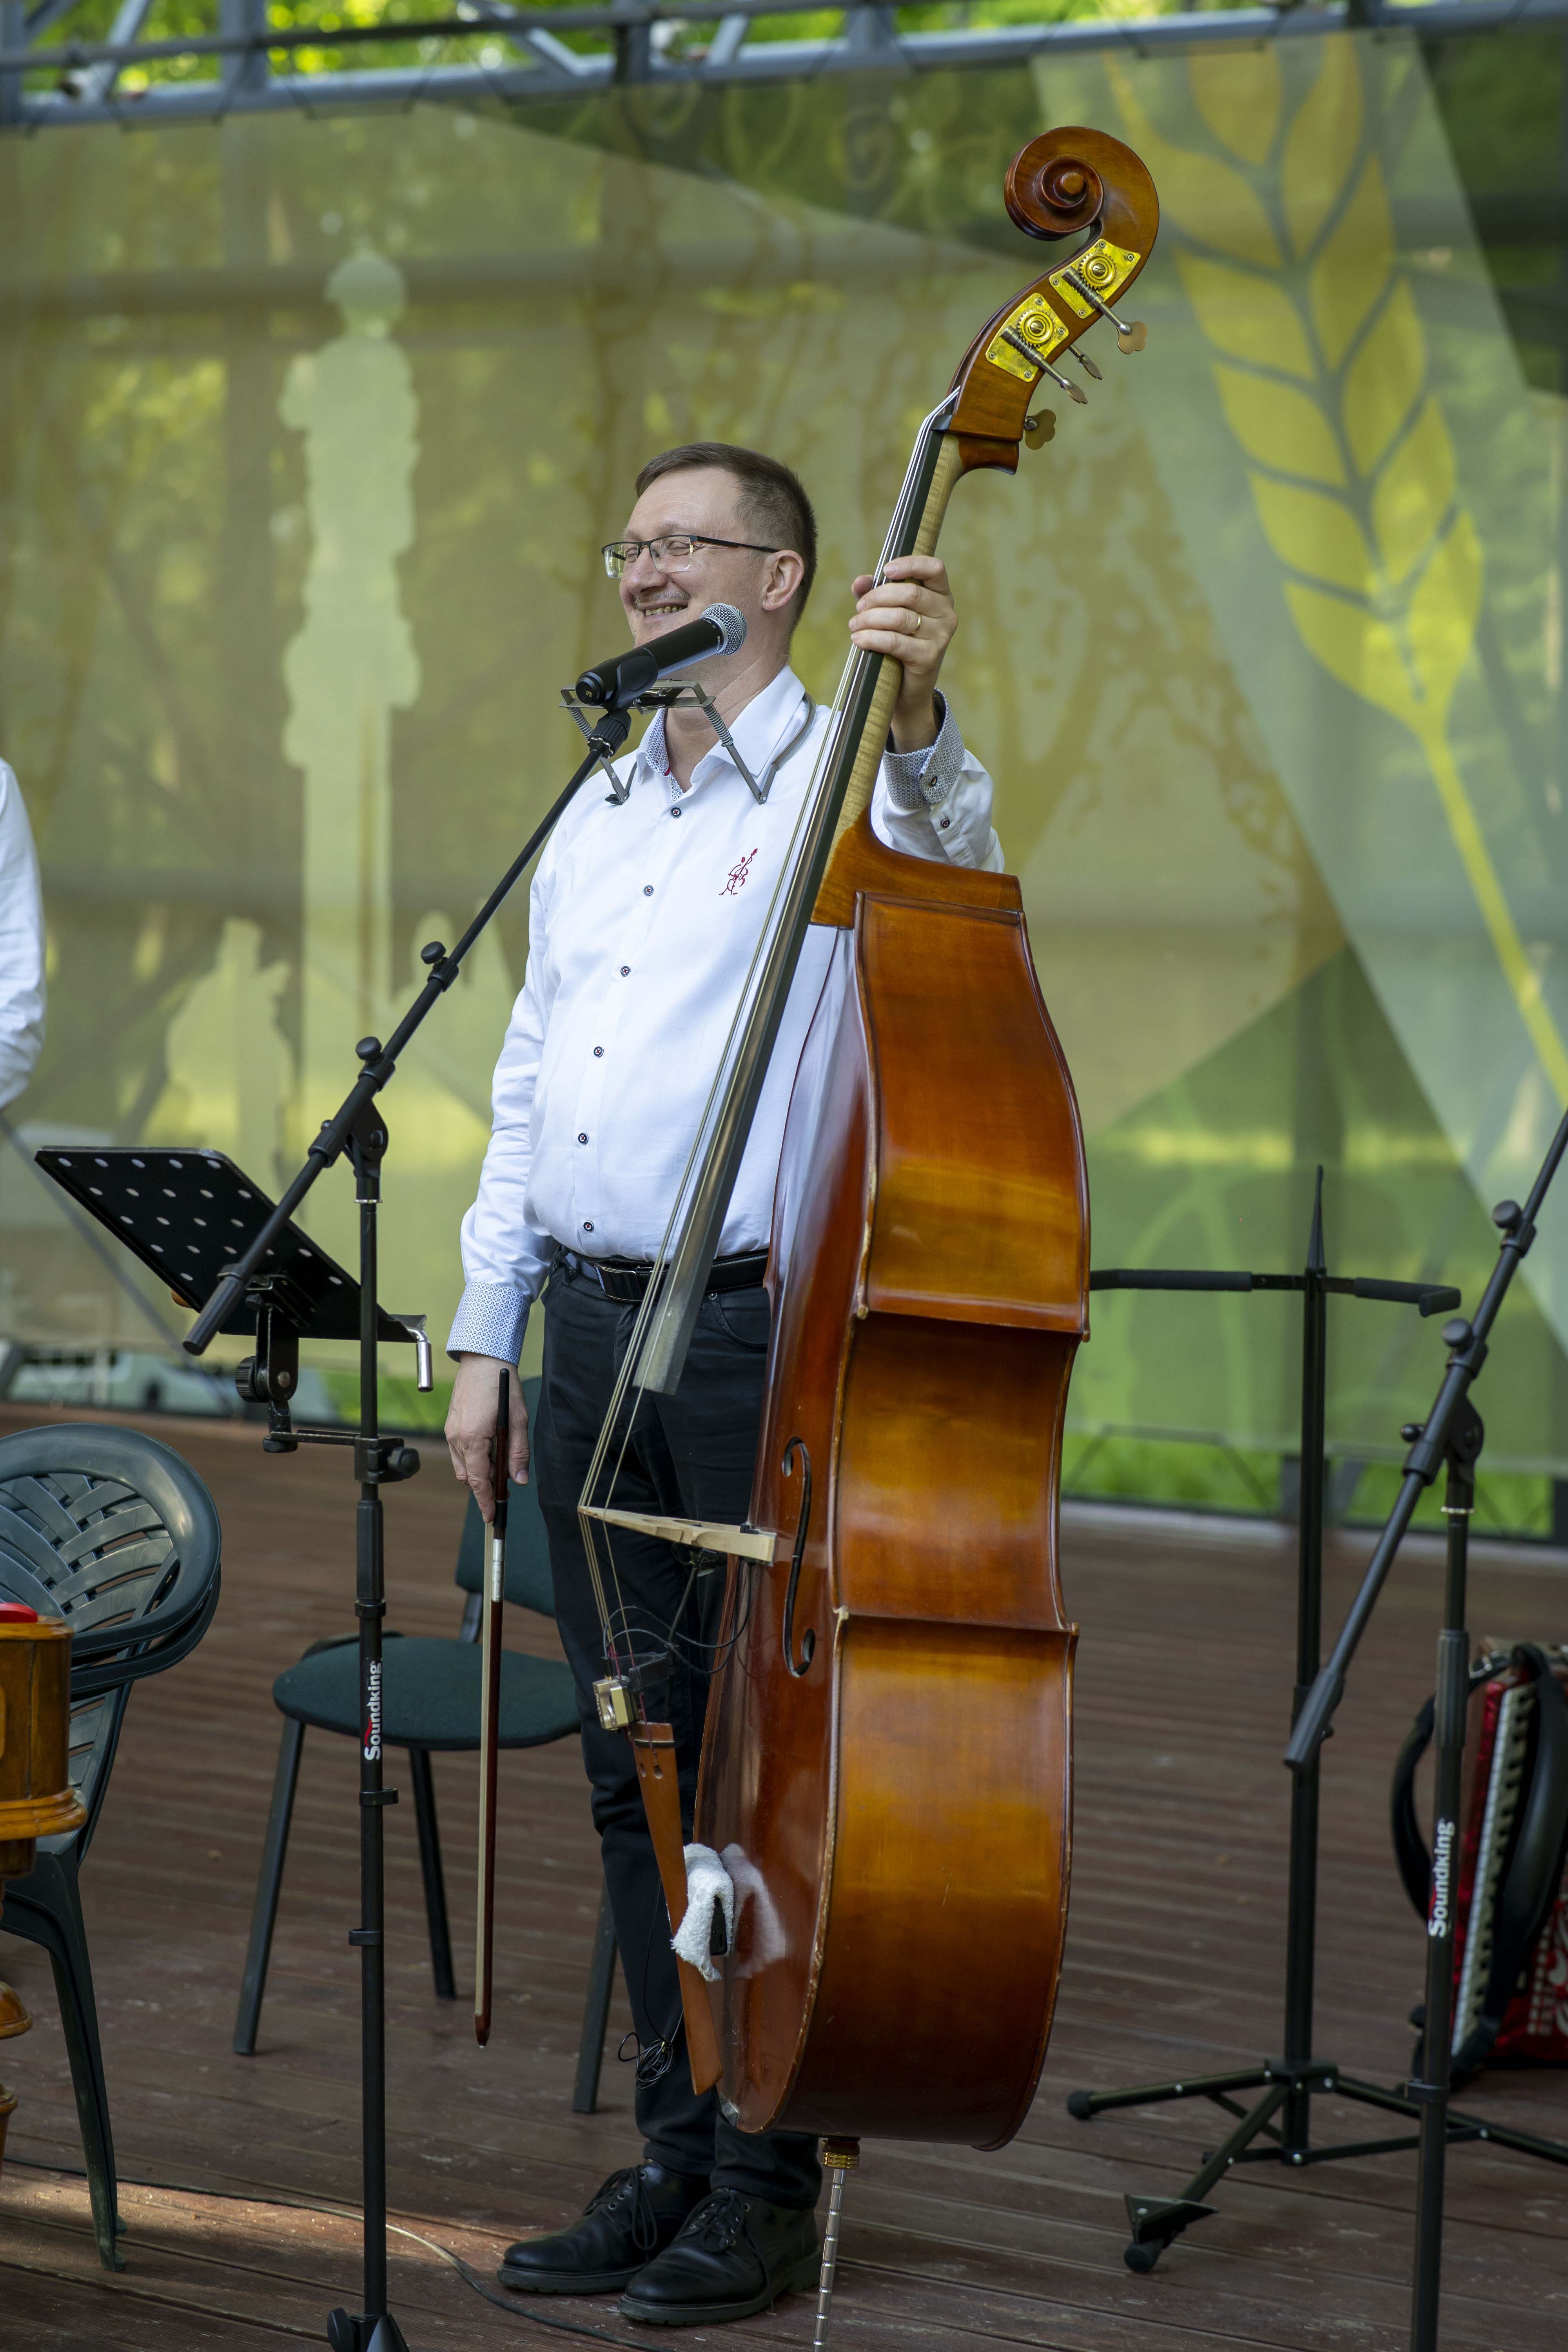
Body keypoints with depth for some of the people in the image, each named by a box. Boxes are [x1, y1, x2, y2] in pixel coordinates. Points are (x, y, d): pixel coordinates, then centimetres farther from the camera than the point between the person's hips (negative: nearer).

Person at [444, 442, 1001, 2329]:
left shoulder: (840, 788, -2)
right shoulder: (592, 824, 19)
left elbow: (942, 850, -27)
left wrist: (915, 712, -46)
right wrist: (484, 1341, 17)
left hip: (762, 1334, -7)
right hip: (592, 1332, 7)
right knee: (637, 1771, 10)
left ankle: (771, 2185, 6)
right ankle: (677, 2152, 19)